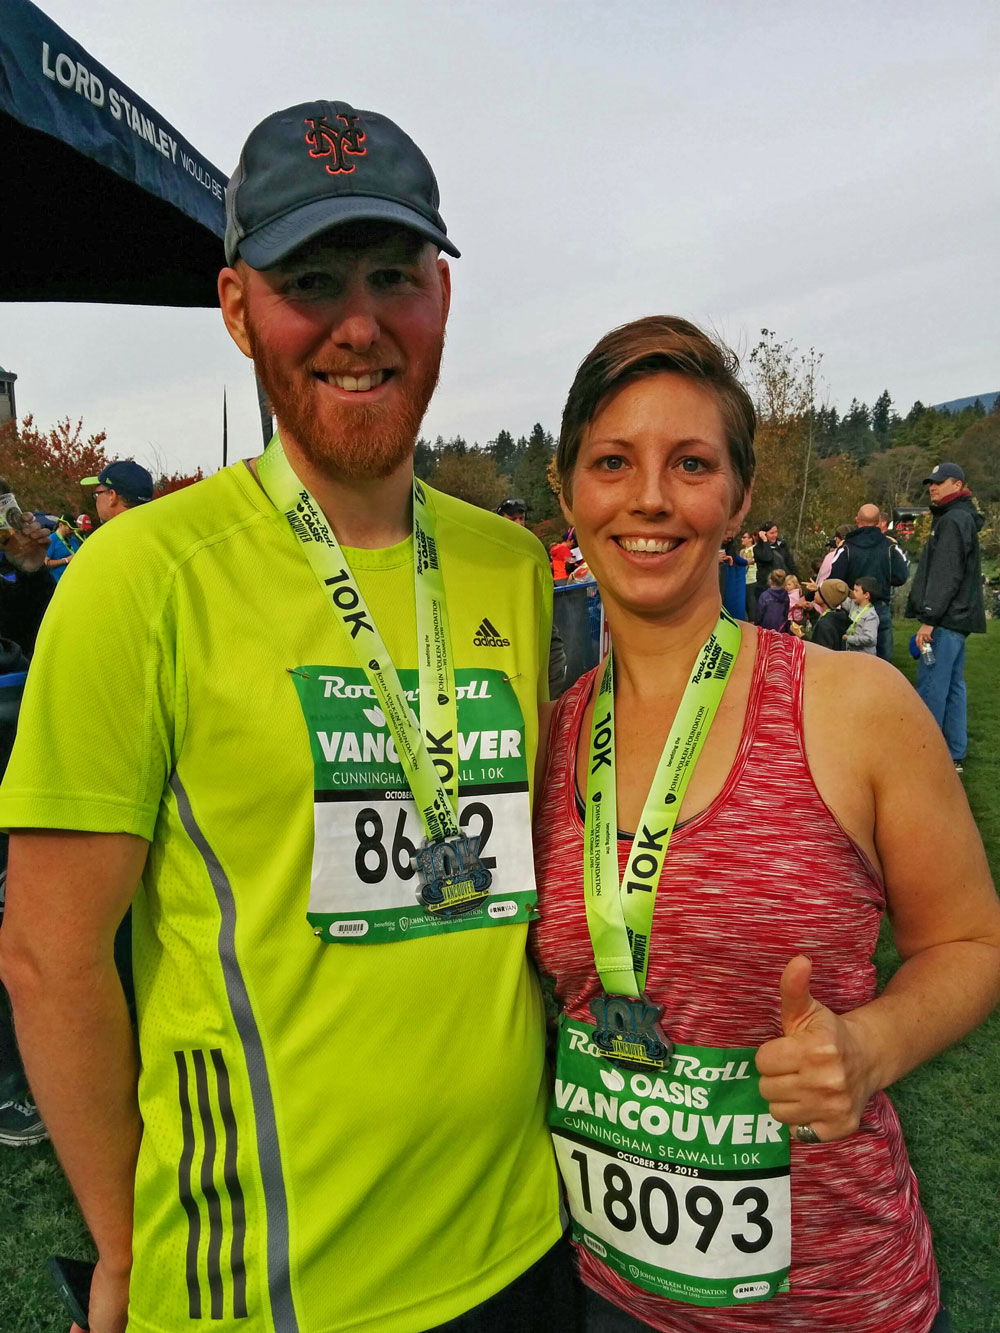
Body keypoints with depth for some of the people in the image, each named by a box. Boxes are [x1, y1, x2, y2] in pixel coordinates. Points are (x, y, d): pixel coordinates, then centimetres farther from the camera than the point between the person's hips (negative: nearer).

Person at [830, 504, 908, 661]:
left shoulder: (846, 547, -7)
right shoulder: (890, 546, -4)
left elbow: (834, 579, -12)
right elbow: (900, 578, -7)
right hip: (882, 609, 0)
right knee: (884, 657, 9)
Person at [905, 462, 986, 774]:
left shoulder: (953, 521, -13)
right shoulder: (962, 518, 19)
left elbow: (946, 575, -20)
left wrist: (929, 617, -21)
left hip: (947, 619, -11)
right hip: (956, 618, 11)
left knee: (930, 687, -8)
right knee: (953, 686, 12)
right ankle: (954, 755, 17)